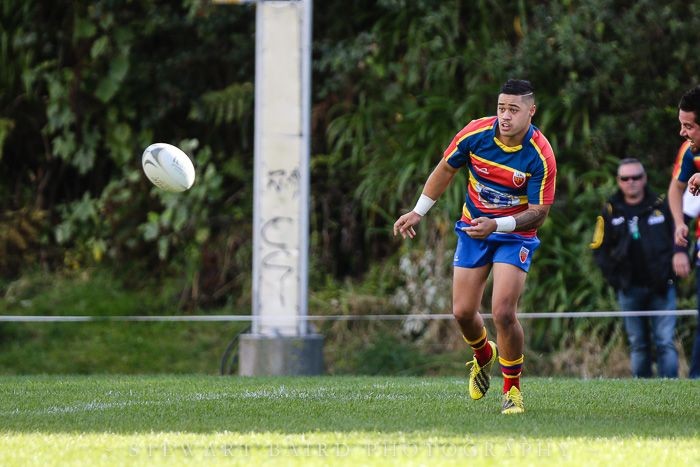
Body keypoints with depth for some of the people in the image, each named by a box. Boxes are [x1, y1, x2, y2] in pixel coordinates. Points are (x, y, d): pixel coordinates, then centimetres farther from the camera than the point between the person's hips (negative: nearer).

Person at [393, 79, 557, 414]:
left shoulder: (540, 156, -24)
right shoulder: (476, 133, -15)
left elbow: (539, 212, -20)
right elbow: (446, 169, 3)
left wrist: (497, 225, -34)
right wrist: (418, 212, 6)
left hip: (514, 235, -4)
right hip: (473, 229, 4)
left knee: (503, 312, -18)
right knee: (463, 311, 3)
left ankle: (512, 390, 2)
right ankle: (484, 356, 38)